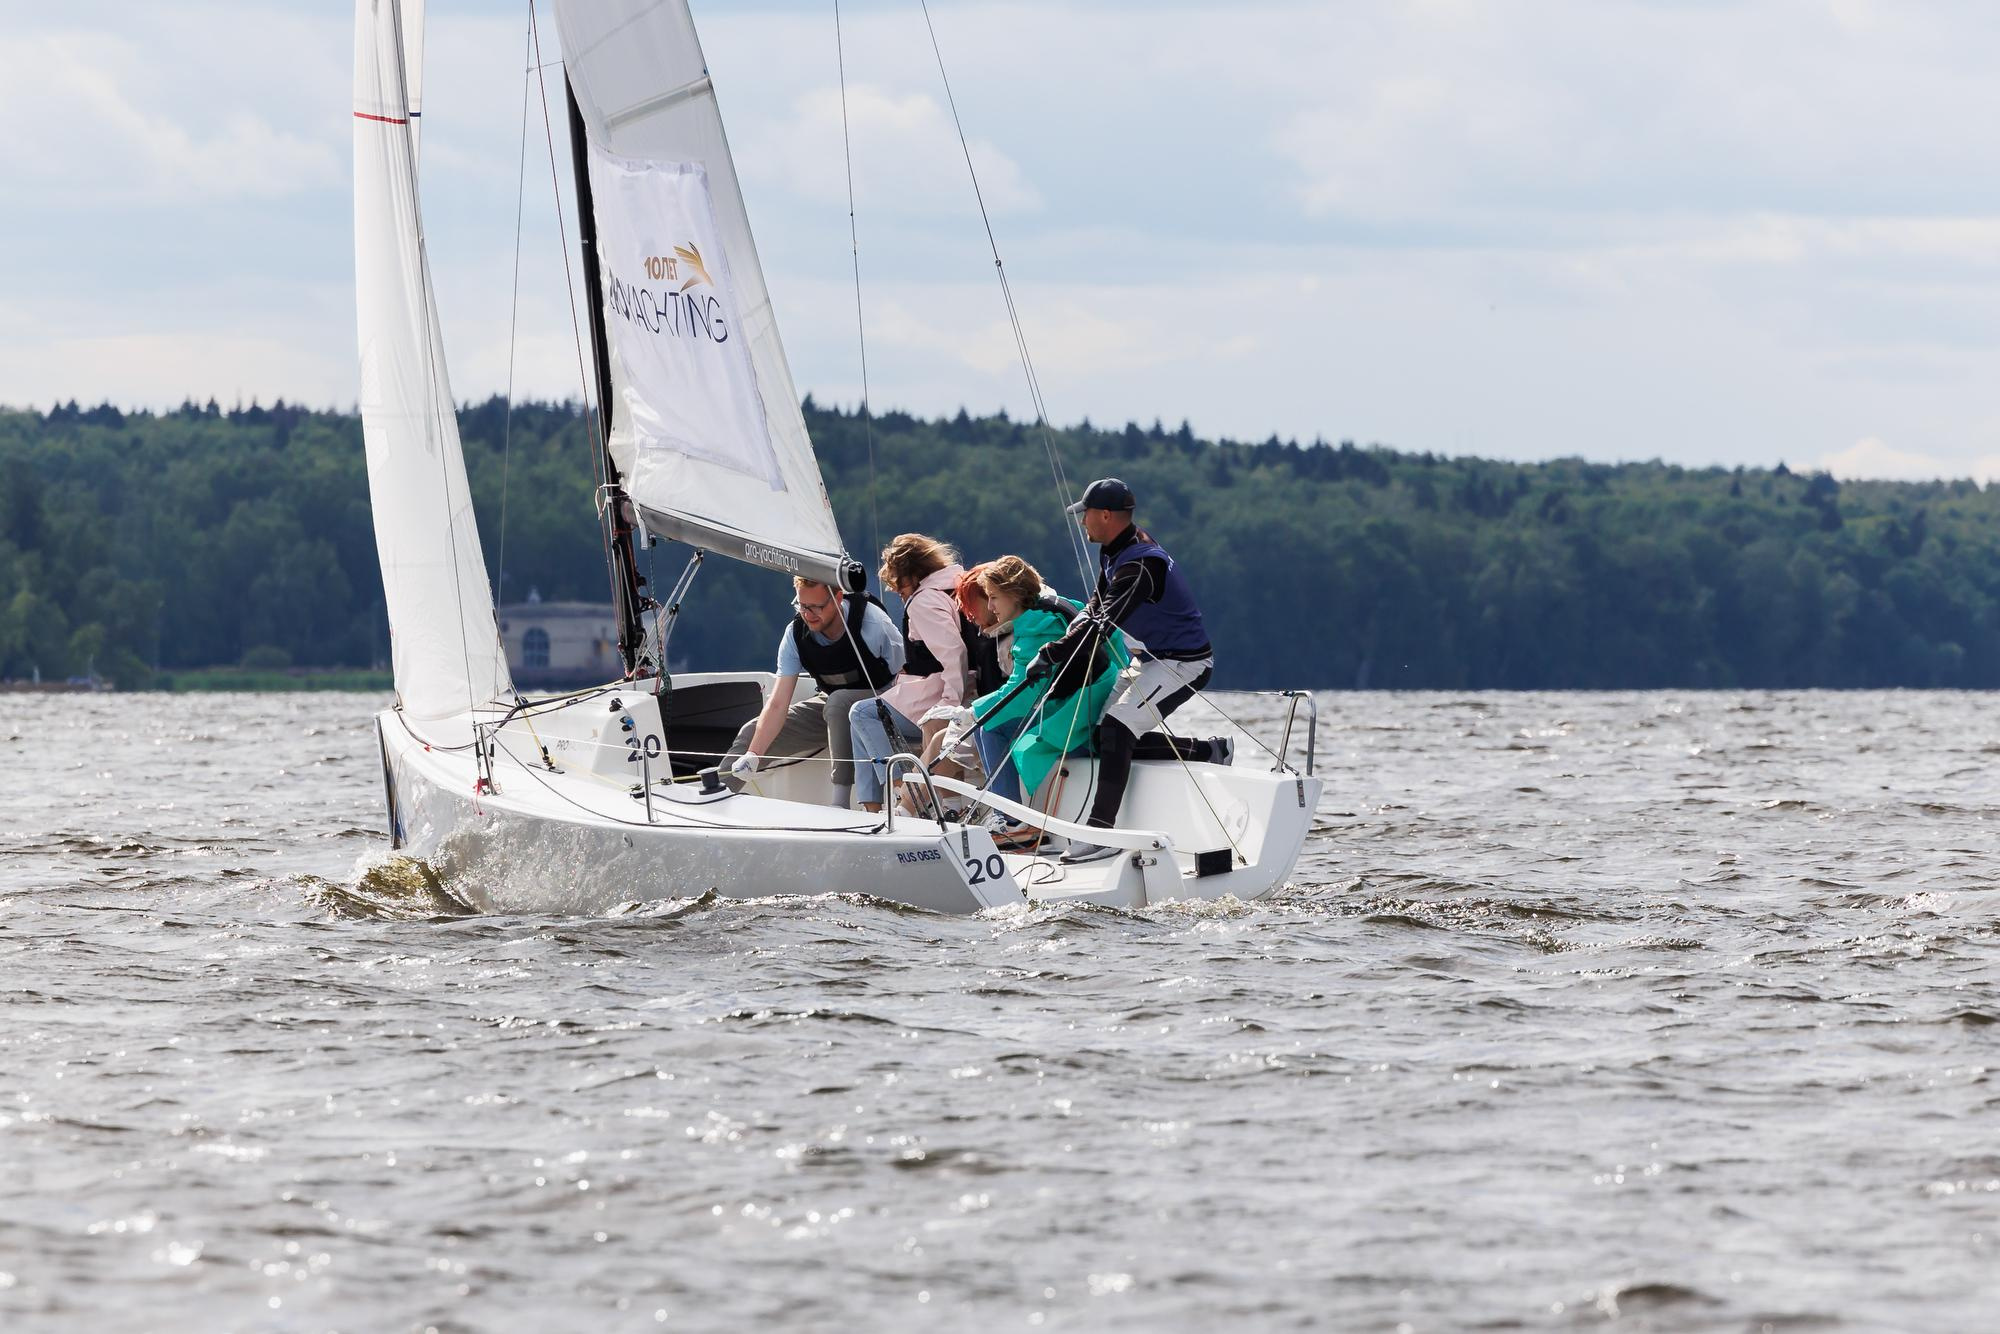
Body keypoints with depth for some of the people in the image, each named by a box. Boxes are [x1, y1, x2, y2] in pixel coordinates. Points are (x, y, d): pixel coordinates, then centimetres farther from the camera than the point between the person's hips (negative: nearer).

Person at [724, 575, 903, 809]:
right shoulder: (796, 633, -14)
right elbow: (778, 704, -16)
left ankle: (840, 802, -36)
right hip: (830, 704, 5)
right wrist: (752, 756, -28)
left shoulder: (871, 622, -26)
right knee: (752, 734, -3)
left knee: (838, 703, -38)